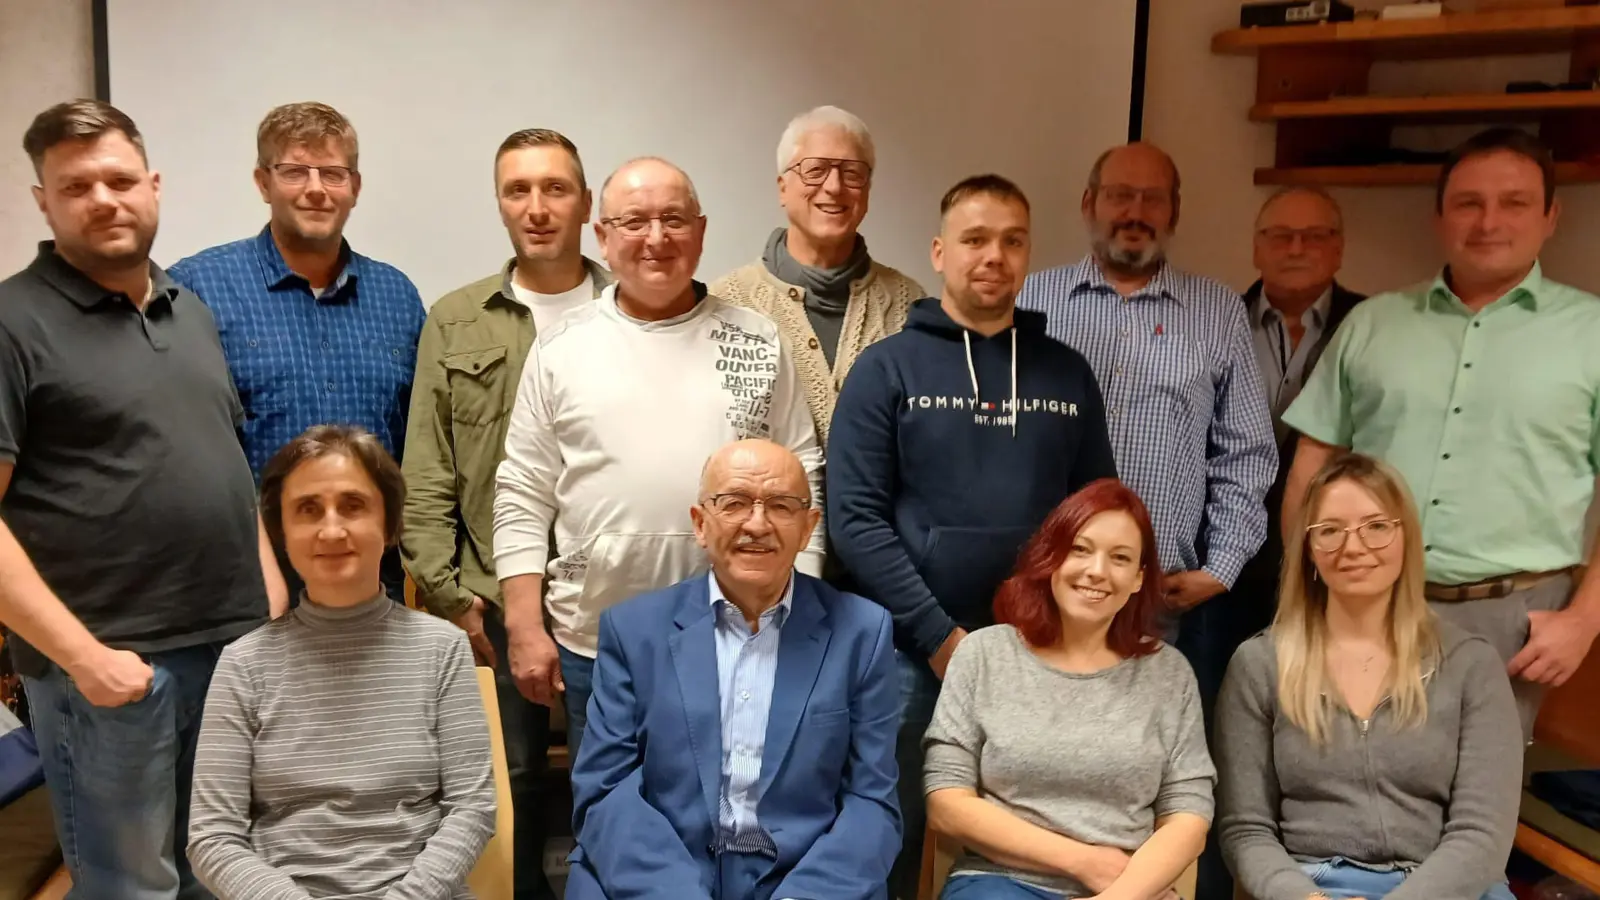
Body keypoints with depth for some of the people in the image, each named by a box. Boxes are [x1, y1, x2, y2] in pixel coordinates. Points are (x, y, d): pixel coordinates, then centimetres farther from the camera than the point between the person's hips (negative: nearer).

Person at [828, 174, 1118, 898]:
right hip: (914, 655, -3)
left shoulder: (1068, 374, 9)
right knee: (894, 841, 9)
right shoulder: (887, 368, -1)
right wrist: (942, 638, -13)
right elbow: (856, 519, -9)